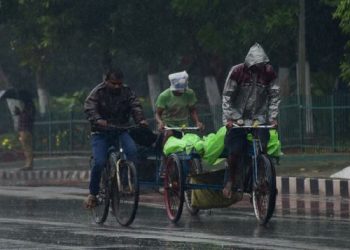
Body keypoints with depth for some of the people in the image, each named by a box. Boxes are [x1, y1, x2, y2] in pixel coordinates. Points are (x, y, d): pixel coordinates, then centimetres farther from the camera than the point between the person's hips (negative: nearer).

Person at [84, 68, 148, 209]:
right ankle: (93, 194, 0)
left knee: (132, 150, -29)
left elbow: (135, 106, -8)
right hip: (101, 132, -2)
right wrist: (97, 120, -41)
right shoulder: (98, 93, -4)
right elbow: (89, 108, -19)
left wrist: (141, 119, -30)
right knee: (99, 163, -18)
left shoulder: (127, 92, 5)